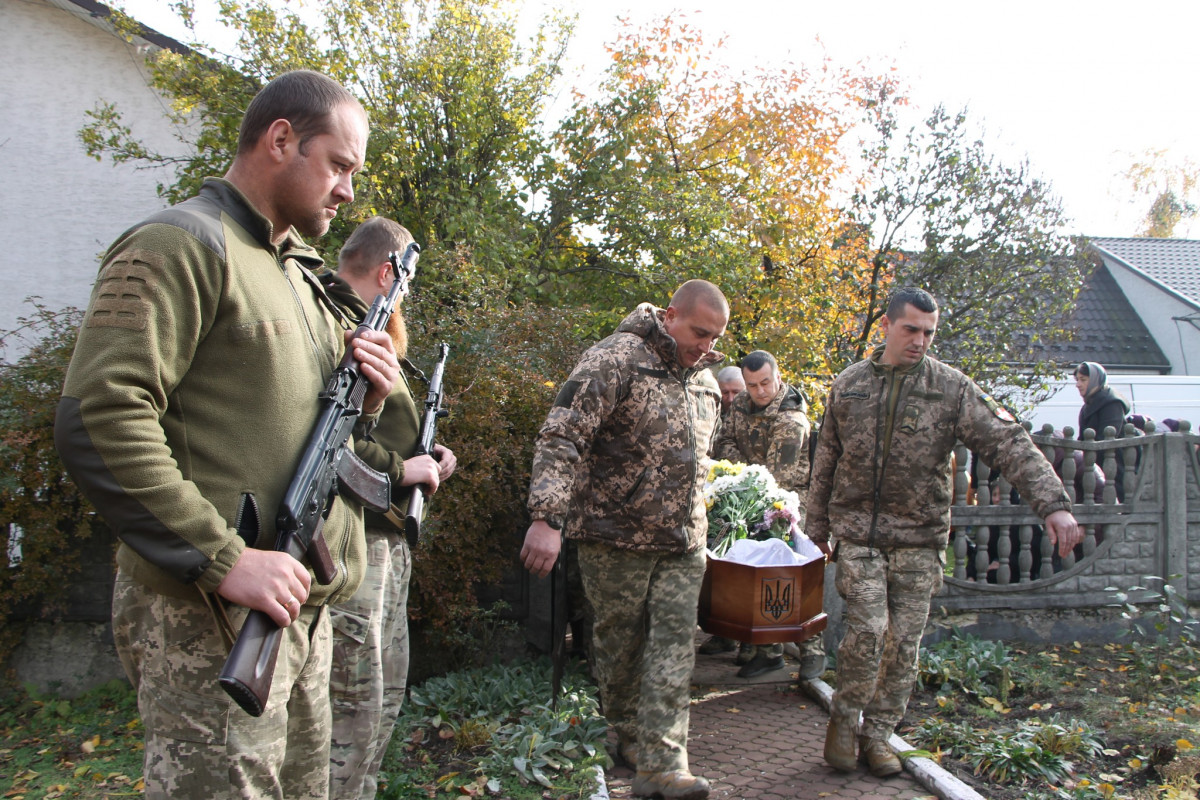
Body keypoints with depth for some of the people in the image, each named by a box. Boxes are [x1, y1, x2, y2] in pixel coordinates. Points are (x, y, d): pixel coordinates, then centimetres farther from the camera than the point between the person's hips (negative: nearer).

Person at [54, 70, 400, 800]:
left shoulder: (298, 269, 18)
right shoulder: (181, 246, -11)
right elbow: (99, 422, -22)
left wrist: (363, 398, 1)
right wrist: (225, 558, -25)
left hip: (301, 609, 9)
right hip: (212, 622, -9)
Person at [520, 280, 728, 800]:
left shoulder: (705, 380, 11)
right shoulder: (616, 360, -14)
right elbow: (562, 436, -22)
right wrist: (547, 517, -30)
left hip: (683, 543, 6)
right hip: (617, 537, -5)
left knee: (674, 644, -2)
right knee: (620, 644, 8)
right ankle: (629, 737, 30)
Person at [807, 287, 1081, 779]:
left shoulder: (952, 388, -2)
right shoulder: (848, 386, 4)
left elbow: (1009, 444, -9)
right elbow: (826, 460, 12)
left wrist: (1053, 503, -20)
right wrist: (818, 525, 13)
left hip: (919, 537, 1)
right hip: (857, 531, 0)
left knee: (904, 643, 4)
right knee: (867, 628, -12)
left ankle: (877, 733, 22)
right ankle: (844, 717, 12)